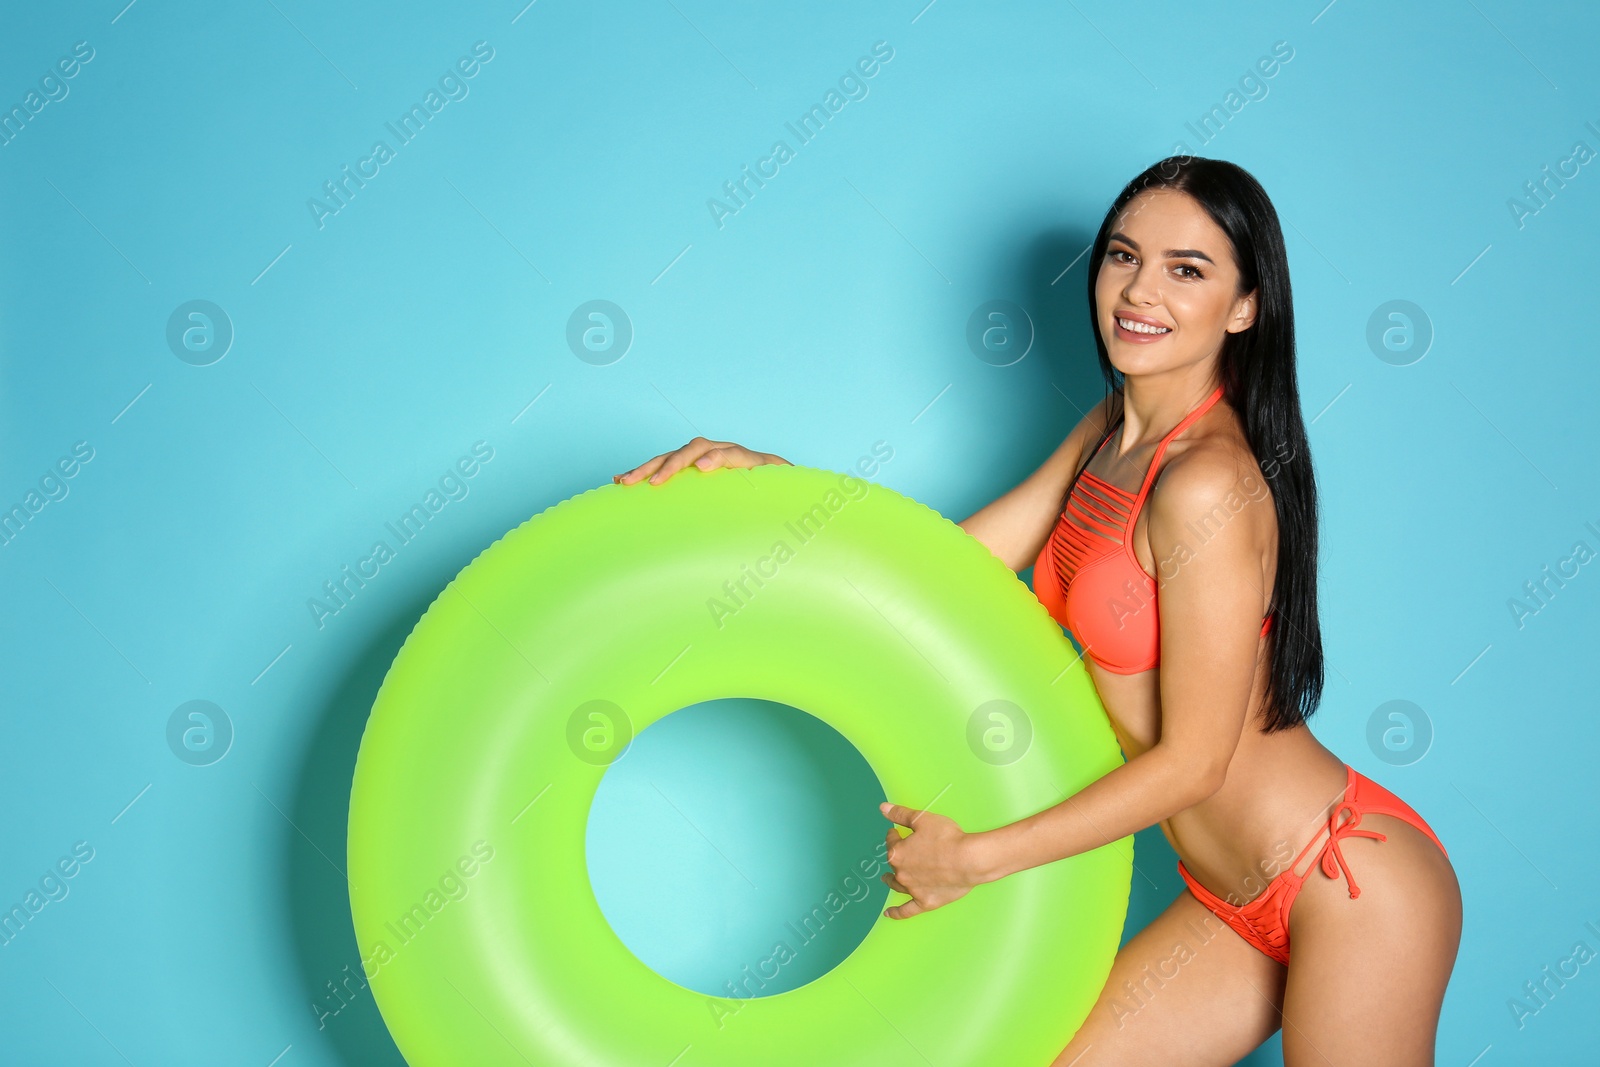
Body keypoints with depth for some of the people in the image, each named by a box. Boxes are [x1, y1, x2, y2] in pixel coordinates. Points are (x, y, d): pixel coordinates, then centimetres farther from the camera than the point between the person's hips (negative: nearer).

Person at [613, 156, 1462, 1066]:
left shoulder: (1207, 483, -24)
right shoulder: (1112, 434, 4)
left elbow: (1191, 761, -19)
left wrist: (973, 859, -12)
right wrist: (768, 476, -3)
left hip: (1355, 887, -8)